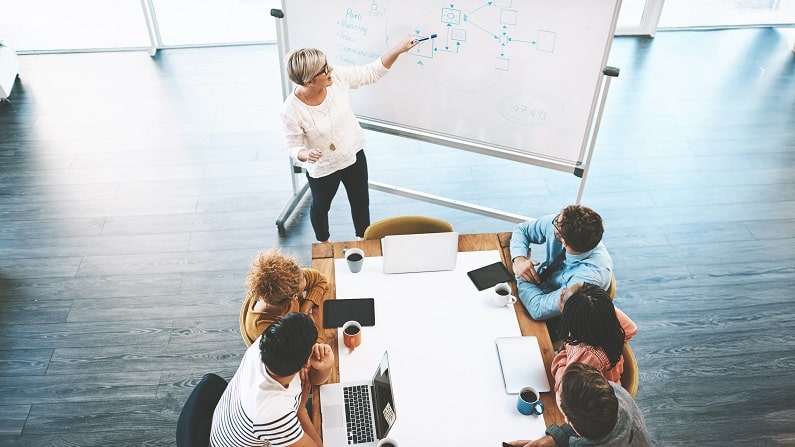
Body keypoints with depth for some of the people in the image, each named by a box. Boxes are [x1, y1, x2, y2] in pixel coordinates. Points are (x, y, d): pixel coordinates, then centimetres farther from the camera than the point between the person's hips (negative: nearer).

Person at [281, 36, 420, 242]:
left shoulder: (337, 77, -23)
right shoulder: (291, 110, -32)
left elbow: (372, 72, -10)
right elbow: (293, 147, -19)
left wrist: (398, 49, -17)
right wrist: (306, 154, -42)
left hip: (354, 155, 4)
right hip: (322, 168, -4)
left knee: (361, 202, 25)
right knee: (320, 207, 25)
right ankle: (323, 243, 58)